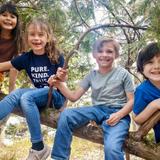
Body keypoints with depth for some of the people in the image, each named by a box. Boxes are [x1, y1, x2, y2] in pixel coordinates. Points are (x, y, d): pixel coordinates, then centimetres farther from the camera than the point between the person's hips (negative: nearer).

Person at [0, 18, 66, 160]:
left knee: (26, 97, -30)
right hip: (40, 96, 5)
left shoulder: (56, 57, -12)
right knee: (16, 94, -24)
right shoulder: (26, 58, -1)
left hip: (56, 96, -4)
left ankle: (38, 147, -23)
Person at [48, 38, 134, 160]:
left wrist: (119, 115, -20)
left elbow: (132, 101, -2)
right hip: (97, 110, 4)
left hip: (117, 113, -4)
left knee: (112, 148, -33)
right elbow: (74, 97, 7)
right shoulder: (92, 75, 9)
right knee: (66, 114, -20)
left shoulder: (123, 73, 0)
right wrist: (59, 84, -9)